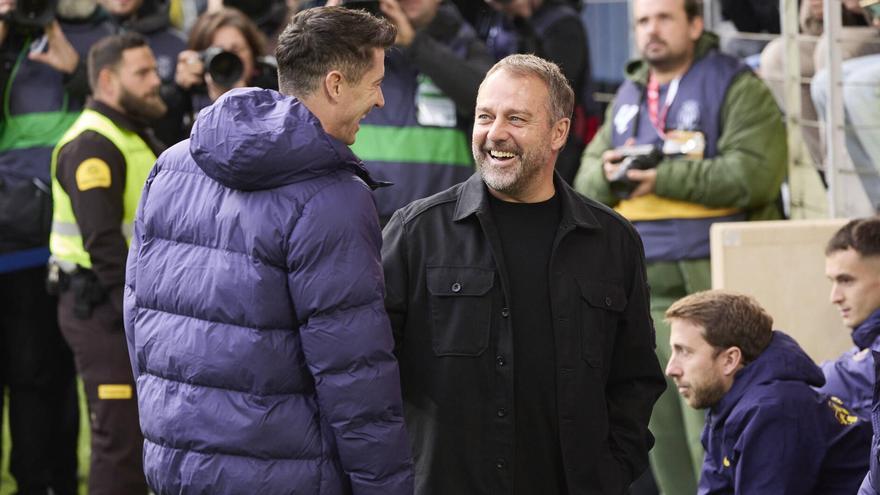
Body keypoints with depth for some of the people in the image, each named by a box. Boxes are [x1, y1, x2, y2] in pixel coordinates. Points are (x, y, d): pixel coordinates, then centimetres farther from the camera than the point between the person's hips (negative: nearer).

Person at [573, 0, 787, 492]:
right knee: (660, 430, 8)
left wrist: (664, 177, -16)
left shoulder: (737, 87, -2)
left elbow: (755, 173, -15)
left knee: (710, 429, -14)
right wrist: (609, 173, -5)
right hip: (642, 286, 7)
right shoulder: (628, 96, 20)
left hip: (710, 285, -7)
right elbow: (586, 180, 20)